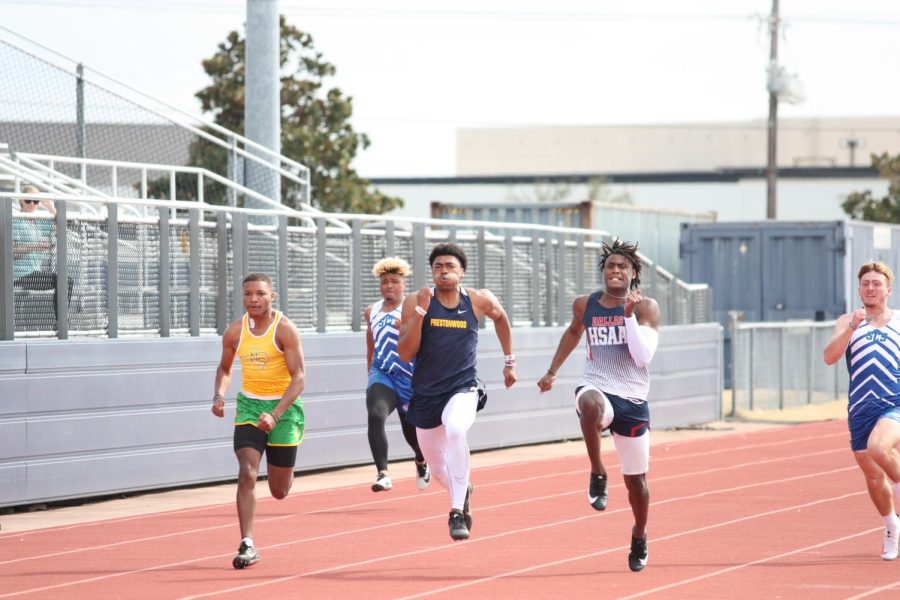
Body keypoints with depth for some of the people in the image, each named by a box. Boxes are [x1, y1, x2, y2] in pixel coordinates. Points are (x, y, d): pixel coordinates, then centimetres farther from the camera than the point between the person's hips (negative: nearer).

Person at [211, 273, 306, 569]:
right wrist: (219, 395, -6)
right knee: (247, 473, -18)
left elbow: (299, 377, -17)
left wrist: (275, 415, -28)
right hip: (249, 405, 3)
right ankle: (247, 544, -17)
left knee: (279, 491, 7)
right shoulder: (235, 331, -1)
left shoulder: (285, 329, -14)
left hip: (283, 406, -3)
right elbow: (225, 368, 16)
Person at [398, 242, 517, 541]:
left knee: (455, 429, -36)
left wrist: (509, 362, 24)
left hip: (462, 389, -2)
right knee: (439, 470, 12)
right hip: (425, 393, 2)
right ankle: (463, 492, 49)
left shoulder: (479, 301, -3)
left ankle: (457, 512, -32)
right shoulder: (415, 302, -6)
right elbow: (405, 354, -11)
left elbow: (500, 318, 21)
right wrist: (420, 313, -23)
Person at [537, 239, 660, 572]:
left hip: (632, 400, 0)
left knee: (635, 480, 11)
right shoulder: (585, 305, 5)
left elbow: (643, 356, -16)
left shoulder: (646, 307, -4)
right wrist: (552, 371, 29)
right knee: (590, 403, -41)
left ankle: (639, 537, 39)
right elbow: (574, 331, 28)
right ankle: (597, 474, -23)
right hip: (597, 390, 0)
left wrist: (629, 315, -22)